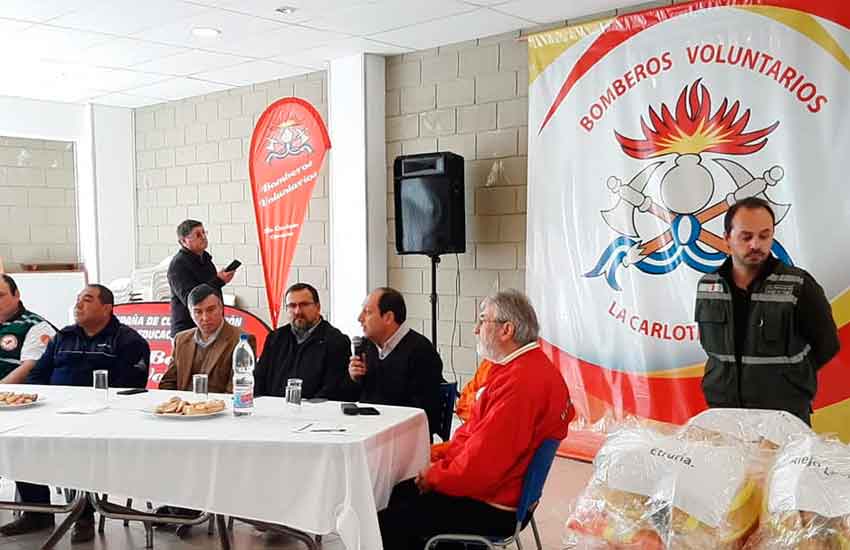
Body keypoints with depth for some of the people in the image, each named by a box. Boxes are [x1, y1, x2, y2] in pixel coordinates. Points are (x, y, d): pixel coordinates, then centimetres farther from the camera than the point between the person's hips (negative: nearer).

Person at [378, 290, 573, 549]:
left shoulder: (520, 382, -27)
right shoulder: (530, 365, 8)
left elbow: (480, 464, -28)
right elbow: (474, 429, 12)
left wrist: (435, 476, -11)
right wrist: (440, 462, 2)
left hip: (492, 508, -11)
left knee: (387, 525, -7)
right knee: (402, 492, 22)